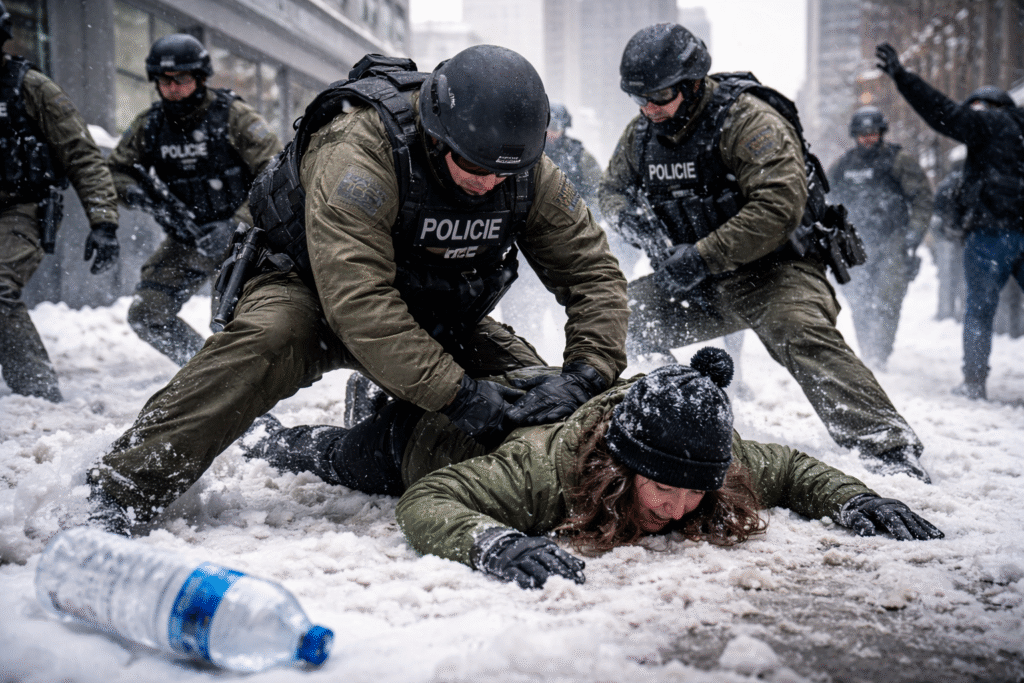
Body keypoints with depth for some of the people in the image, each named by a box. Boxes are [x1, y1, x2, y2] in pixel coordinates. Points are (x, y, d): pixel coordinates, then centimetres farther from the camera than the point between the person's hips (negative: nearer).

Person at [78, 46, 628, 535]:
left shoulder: (529, 172, -18)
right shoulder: (360, 148, -35)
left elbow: (594, 272, -12)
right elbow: (356, 298, -42)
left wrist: (585, 375, -30)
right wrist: (453, 392, -45)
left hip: (435, 317, 6)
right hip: (318, 288, -5)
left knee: (525, 387, -6)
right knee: (262, 344, -35)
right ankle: (120, 492, -30)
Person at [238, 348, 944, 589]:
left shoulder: (715, 460, -34)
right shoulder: (542, 466, -50)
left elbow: (791, 465, -17)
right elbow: (426, 502, -49)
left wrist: (850, 499, -36)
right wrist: (494, 543, -68)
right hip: (431, 428, -4)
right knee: (344, 459, 27)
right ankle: (271, 439, 58)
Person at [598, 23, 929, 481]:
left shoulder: (748, 120, -19)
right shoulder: (641, 133, 4)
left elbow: (780, 206, -28)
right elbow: (612, 189, 19)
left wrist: (703, 256, -30)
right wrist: (631, 218, -7)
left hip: (773, 268, -7)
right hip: (699, 285, 7)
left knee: (802, 335, -35)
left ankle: (890, 452, -39)